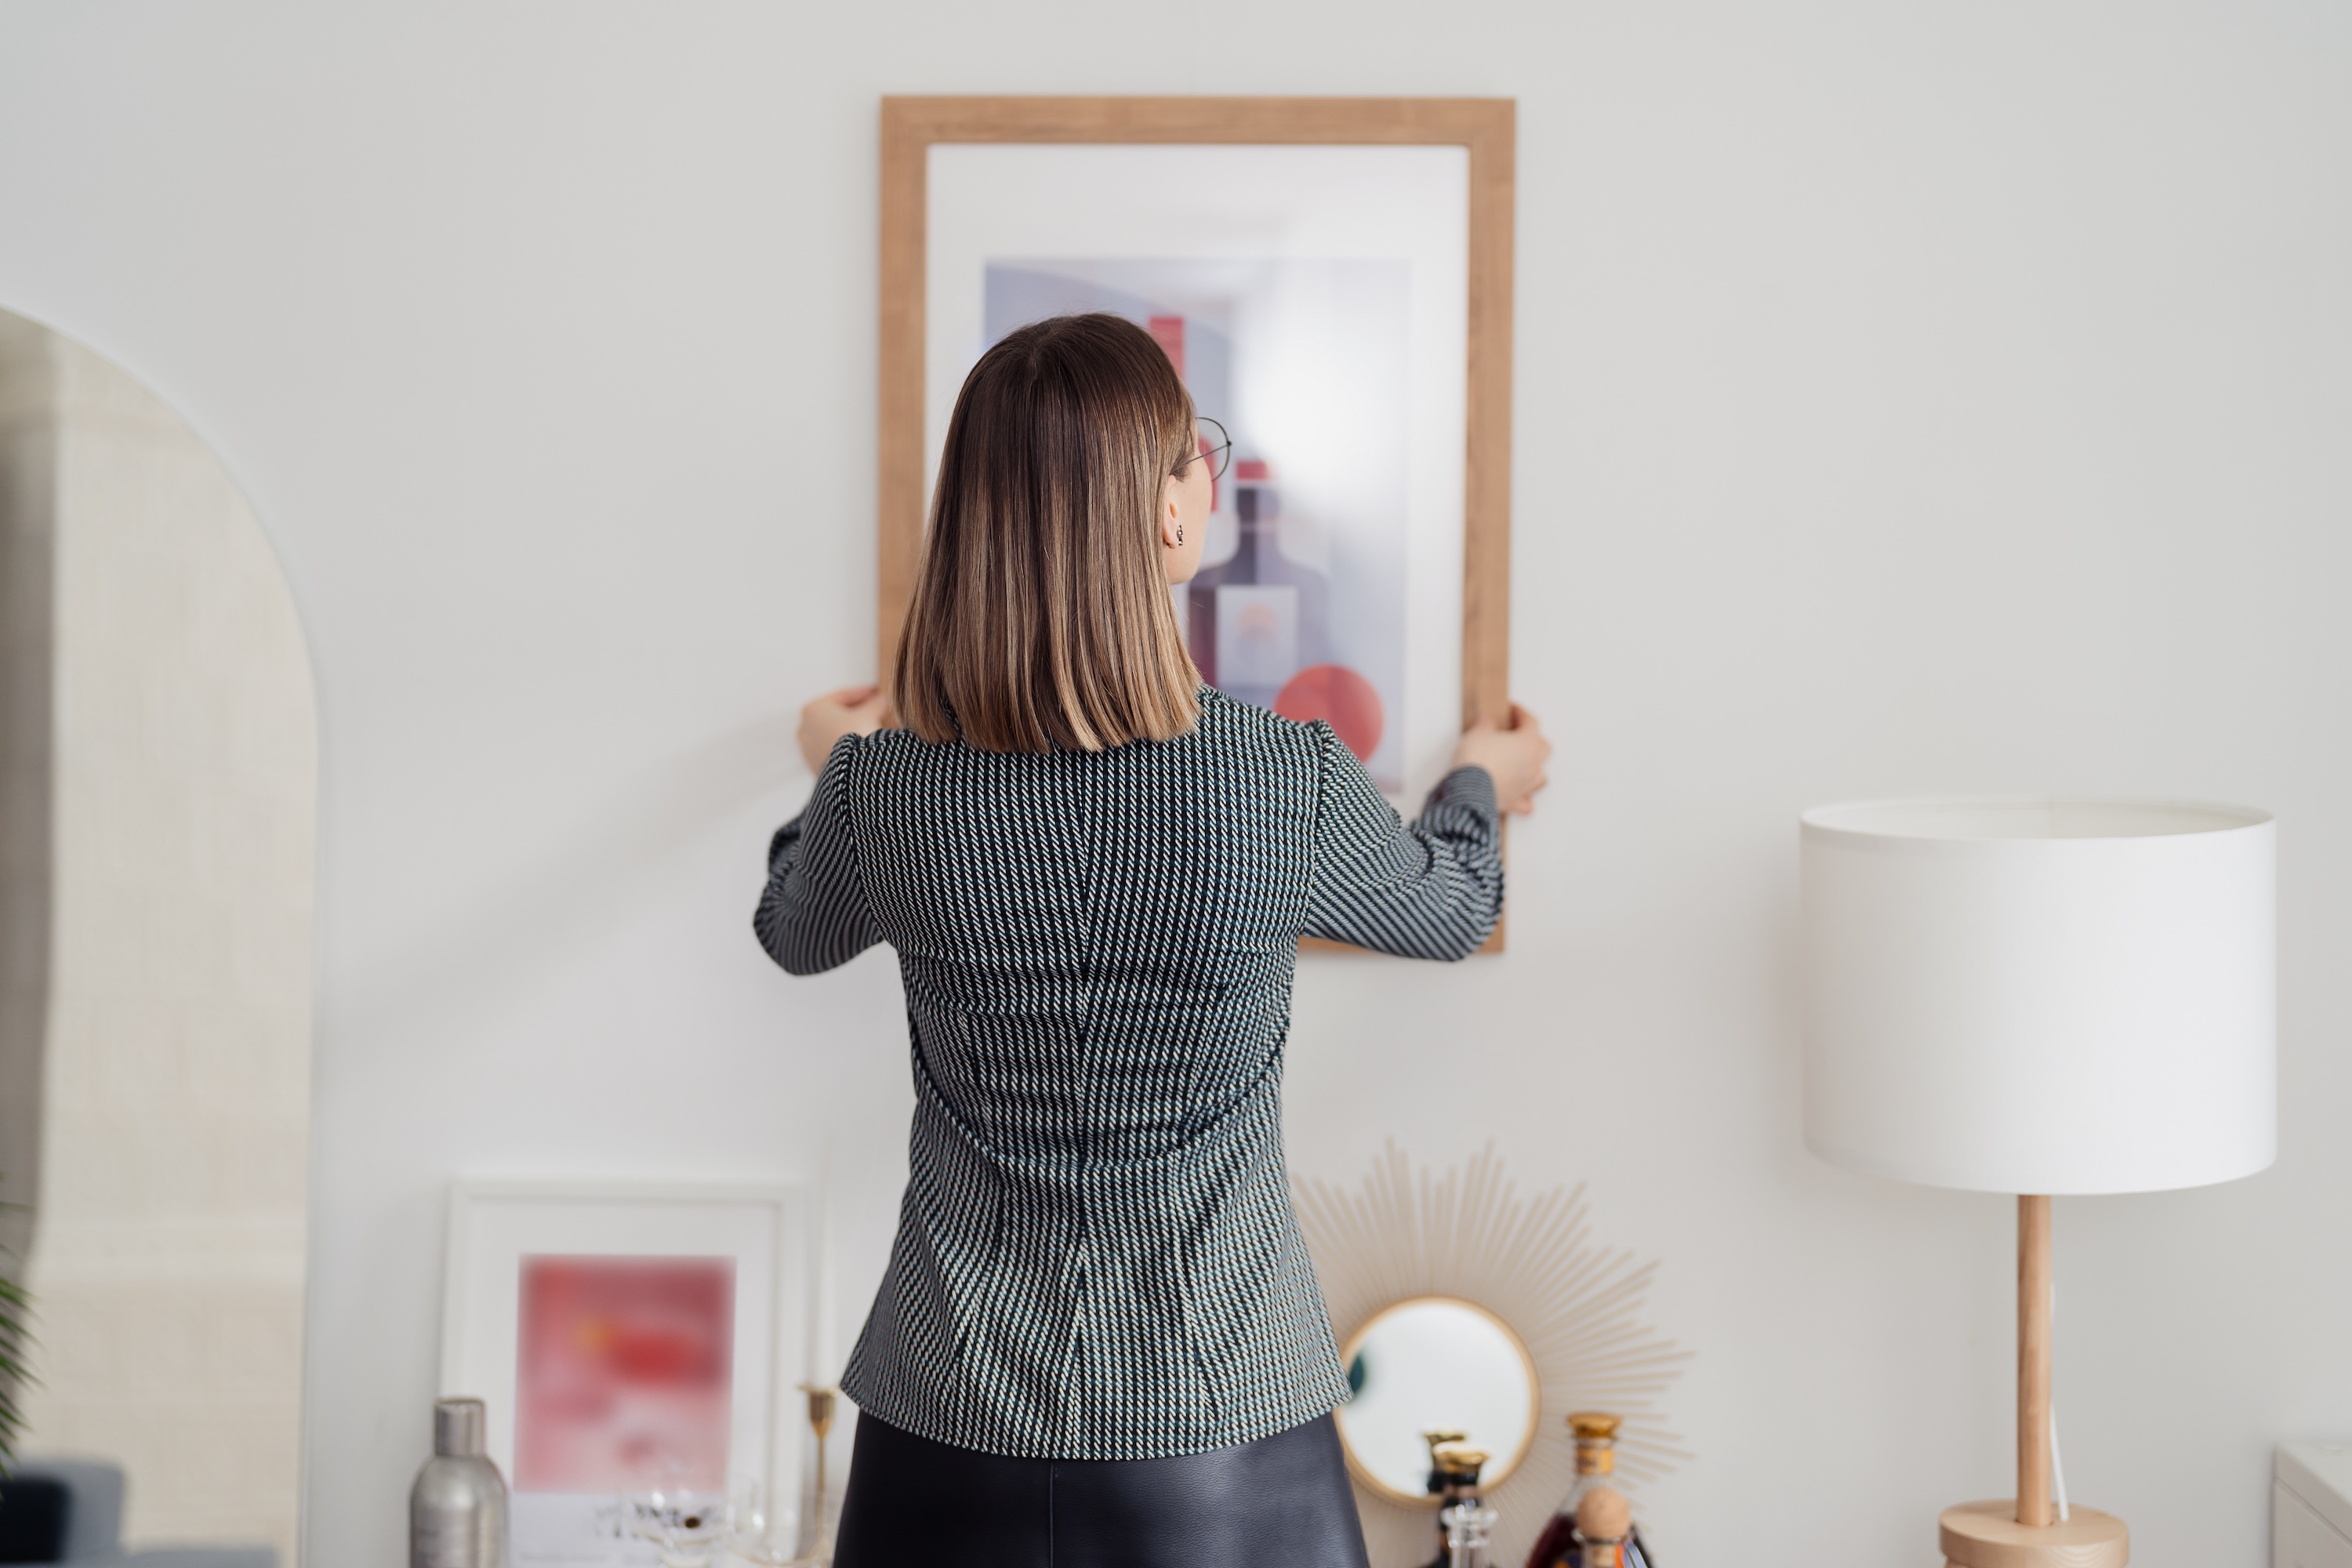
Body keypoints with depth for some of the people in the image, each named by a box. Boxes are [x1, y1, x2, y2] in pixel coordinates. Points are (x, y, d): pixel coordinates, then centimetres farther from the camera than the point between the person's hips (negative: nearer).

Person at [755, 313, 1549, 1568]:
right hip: (1219, 1440, -1)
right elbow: (1451, 910, 6)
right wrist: (1483, 785, 28)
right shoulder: (1291, 786, -17)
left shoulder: (879, 786, -12)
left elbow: (796, 934, 12)